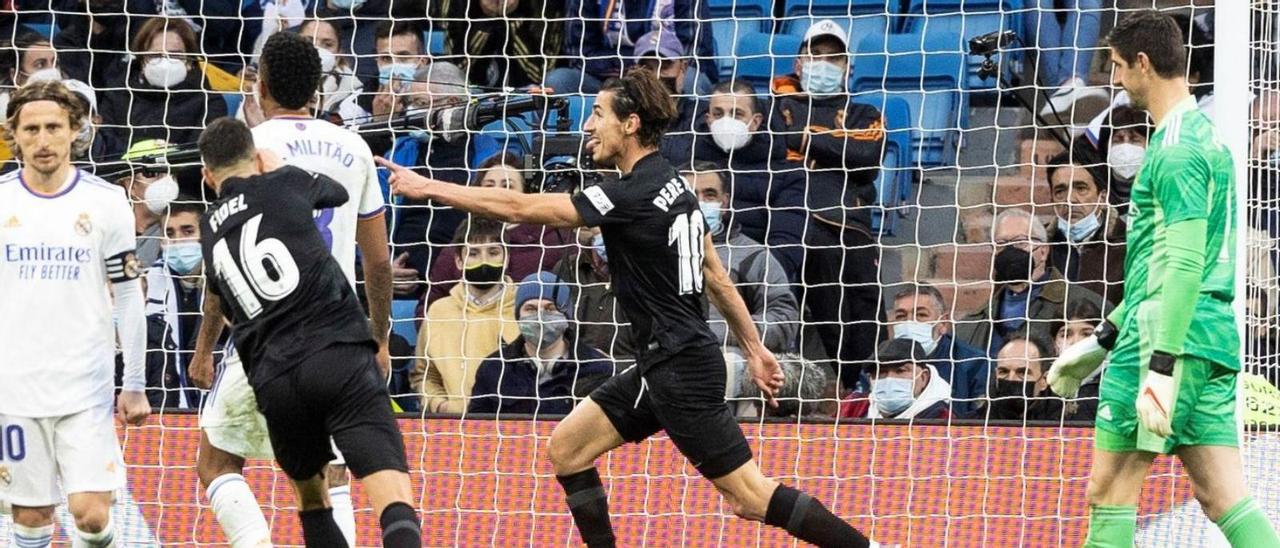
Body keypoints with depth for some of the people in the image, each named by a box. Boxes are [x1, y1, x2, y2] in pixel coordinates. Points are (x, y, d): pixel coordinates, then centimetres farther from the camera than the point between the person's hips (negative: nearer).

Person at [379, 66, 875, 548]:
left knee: (753, 497, -8)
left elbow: (521, 209, -18)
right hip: (663, 363, 10)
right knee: (566, 449, 11)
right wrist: (754, 348, 23)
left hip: (680, 368, -10)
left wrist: (428, 188, -12)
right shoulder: (673, 185, 9)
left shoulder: (636, 195, -19)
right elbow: (716, 275, 16)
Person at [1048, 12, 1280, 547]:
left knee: (1108, 489, -1)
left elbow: (1184, 264, -21)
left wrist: (1161, 366, -26)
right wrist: (1102, 341, 32)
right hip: (1212, 340, 9)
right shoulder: (1205, 137, 21)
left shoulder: (1176, 151, -11)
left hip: (1172, 340, -9)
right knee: (1225, 499, 1)